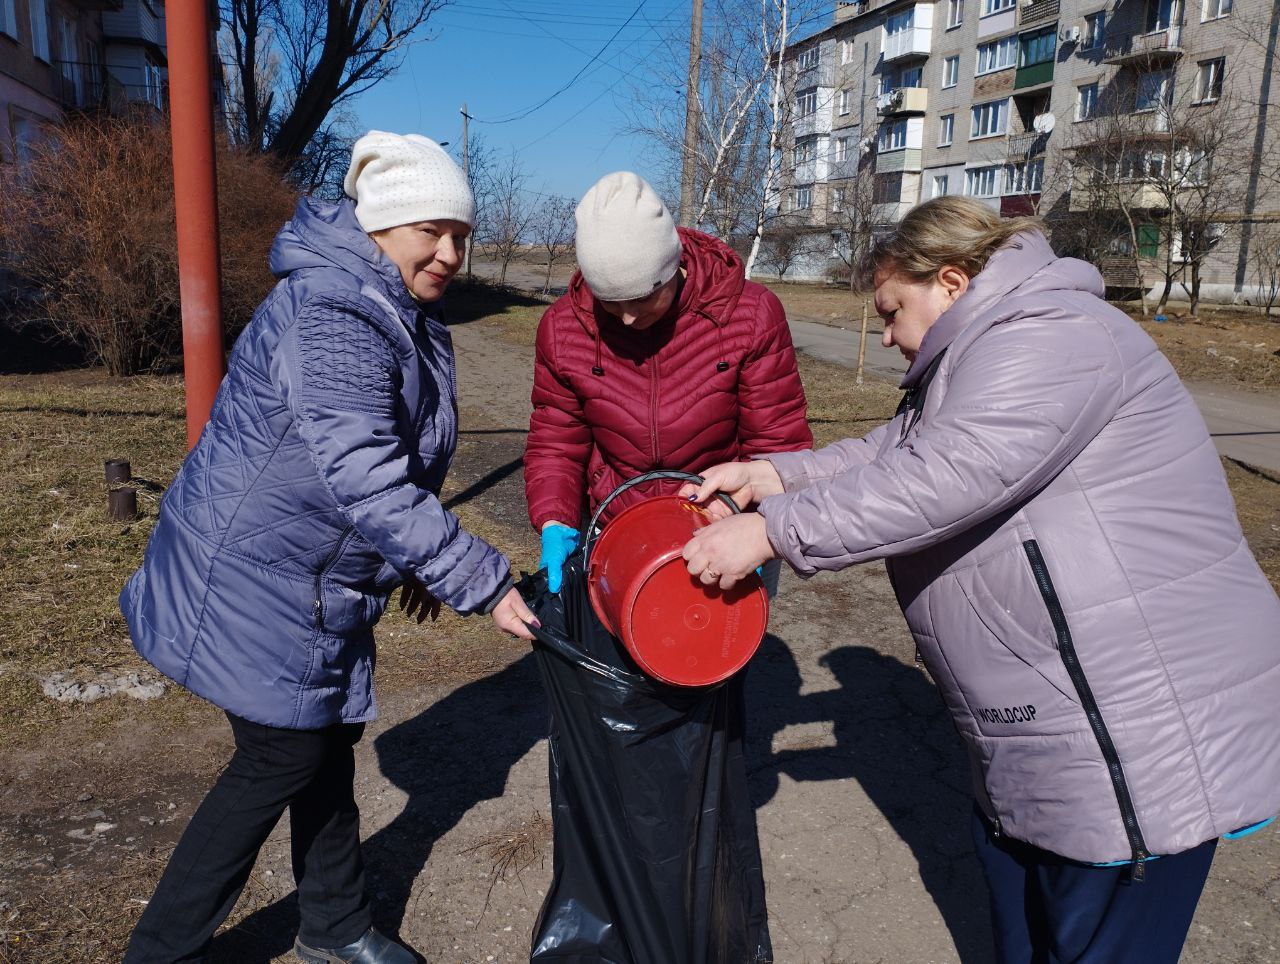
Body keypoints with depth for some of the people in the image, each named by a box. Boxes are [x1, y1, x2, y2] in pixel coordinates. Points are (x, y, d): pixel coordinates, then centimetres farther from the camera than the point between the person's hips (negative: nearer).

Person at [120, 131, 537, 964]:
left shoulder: (403, 318, 7)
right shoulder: (330, 323, -26)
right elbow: (368, 484, -32)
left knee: (328, 741, 17)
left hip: (317, 577, 9)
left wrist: (421, 565, 15)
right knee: (281, 758, 1)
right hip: (252, 579, -9)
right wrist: (480, 581, -29)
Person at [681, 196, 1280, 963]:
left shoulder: (1044, 336, -19)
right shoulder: (993, 352, 16)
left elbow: (941, 480, -30)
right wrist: (768, 476, -2)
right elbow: (892, 454, 10)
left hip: (1139, 734, -11)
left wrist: (770, 532, -26)